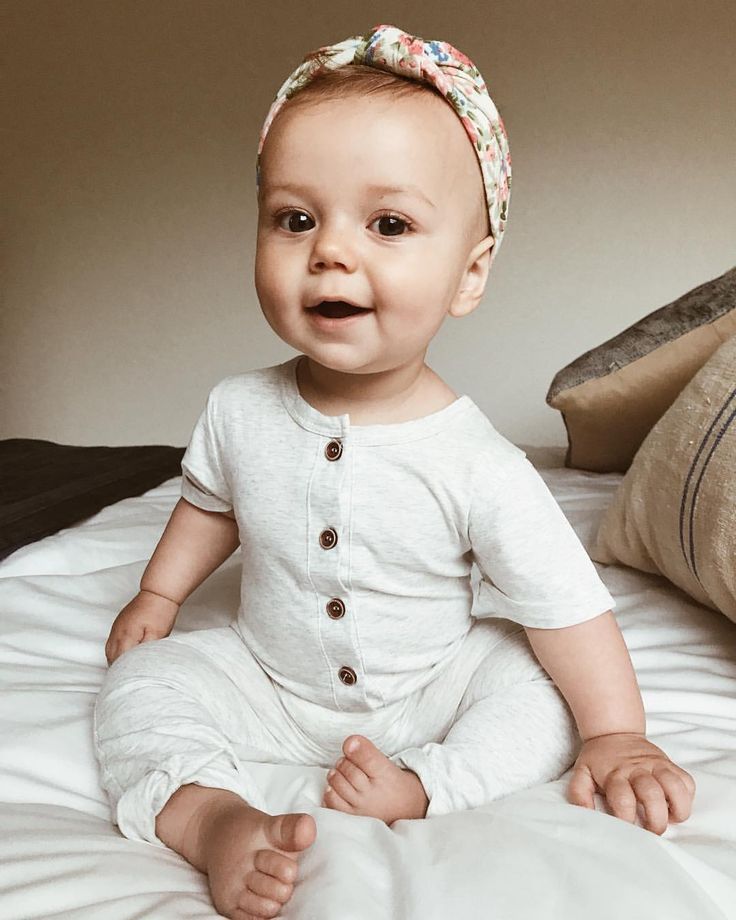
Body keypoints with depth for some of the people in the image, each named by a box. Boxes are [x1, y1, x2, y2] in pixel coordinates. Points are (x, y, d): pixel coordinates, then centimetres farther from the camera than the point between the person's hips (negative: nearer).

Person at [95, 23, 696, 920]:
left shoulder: (478, 466, -26)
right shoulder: (240, 410, -14)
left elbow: (566, 607, -18)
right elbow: (212, 501, 9)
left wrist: (617, 738, -17)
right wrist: (158, 593, 10)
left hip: (427, 686, -2)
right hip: (267, 678, 3)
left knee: (543, 685, -19)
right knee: (141, 682, -13)